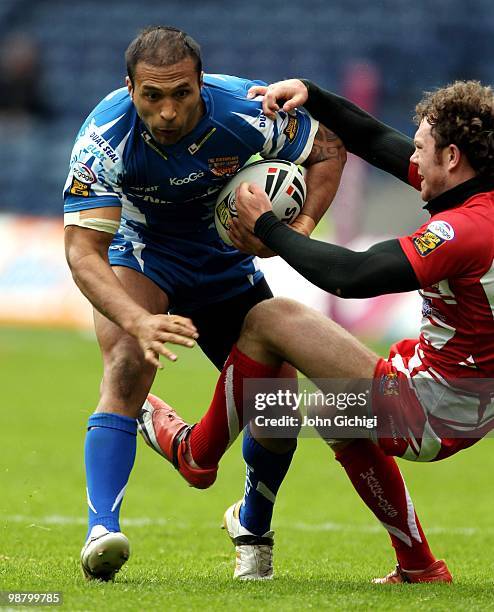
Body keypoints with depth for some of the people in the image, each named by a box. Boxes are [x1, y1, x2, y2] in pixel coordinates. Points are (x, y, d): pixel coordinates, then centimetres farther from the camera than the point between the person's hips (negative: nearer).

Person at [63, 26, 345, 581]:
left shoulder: (247, 112, -29)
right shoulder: (105, 138, -34)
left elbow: (327, 149, -9)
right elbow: (81, 251, -38)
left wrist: (299, 228, -26)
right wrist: (139, 321, -54)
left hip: (227, 259, 3)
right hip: (139, 252, -3)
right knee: (127, 367, -31)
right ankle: (101, 531, -36)